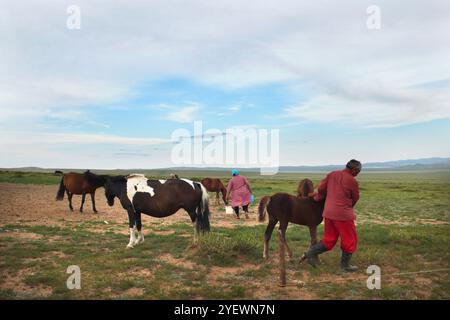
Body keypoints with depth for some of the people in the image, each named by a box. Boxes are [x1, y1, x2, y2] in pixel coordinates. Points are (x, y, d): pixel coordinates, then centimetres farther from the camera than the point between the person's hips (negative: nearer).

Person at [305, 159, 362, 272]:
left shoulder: (332, 174, 2)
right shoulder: (352, 181, -11)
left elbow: (321, 188, 4)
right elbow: (355, 199, 2)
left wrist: (318, 198, 23)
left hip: (328, 213, 6)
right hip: (343, 214, -6)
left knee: (329, 239, 18)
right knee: (350, 240, 13)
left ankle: (311, 253, 10)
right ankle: (345, 265, 22)